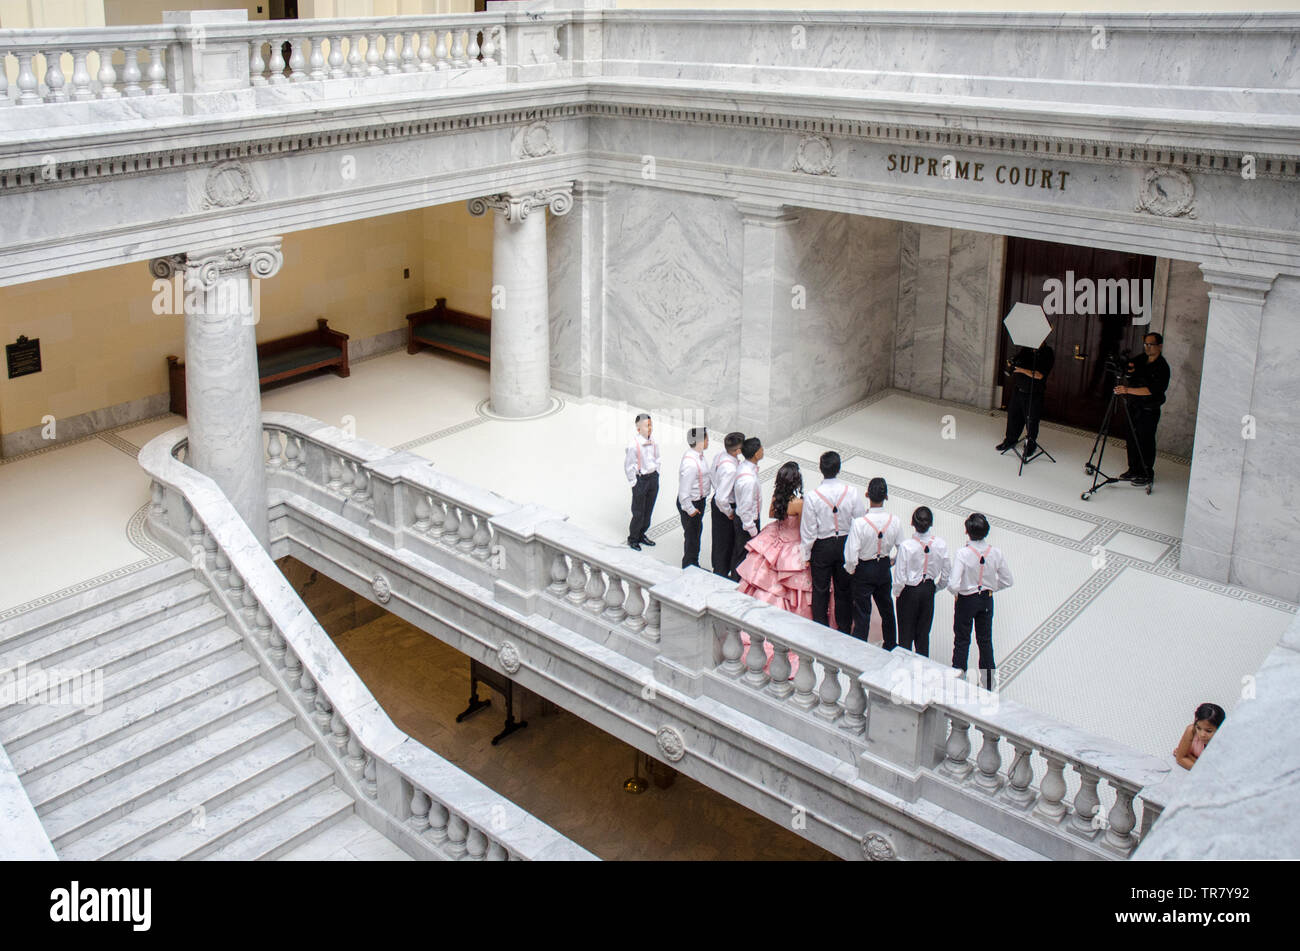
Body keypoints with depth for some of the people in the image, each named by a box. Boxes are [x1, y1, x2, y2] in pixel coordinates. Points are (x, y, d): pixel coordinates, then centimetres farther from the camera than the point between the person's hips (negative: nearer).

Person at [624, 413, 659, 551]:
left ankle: (641, 535, 35)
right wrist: (634, 483, -10)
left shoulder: (654, 443, 1)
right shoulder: (633, 445, -19)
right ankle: (632, 539, 19)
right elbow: (628, 466, -14)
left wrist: (655, 476, 12)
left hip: (653, 478, 6)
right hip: (640, 479, -6)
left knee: (648, 510, 16)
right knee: (638, 512, 1)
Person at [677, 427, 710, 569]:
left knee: (696, 532, 23)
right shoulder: (691, 463, -31)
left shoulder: (697, 455, 0)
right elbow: (684, 490, -28)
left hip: (698, 500, 10)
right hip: (691, 503, -10)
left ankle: (694, 566, 40)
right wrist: (690, 509, -19)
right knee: (692, 537, 6)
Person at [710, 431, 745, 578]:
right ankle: (722, 574, 28)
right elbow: (722, 498, -35)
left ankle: (718, 570, 44)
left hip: (716, 502, 9)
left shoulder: (719, 456, -9)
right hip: (724, 506, -9)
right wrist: (729, 513, -18)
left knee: (719, 540, 26)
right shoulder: (730, 469, -35)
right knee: (725, 543, 11)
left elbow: (711, 477, 9)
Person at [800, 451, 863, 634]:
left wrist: (806, 555, 1)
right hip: (846, 544, 2)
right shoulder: (852, 493, -15)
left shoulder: (812, 497, -19)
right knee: (845, 589, 19)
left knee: (820, 590, 15)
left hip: (822, 547, -2)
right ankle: (844, 629, 31)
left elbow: (808, 530, -12)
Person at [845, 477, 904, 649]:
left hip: (864, 570, -4)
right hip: (884, 569, 4)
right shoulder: (895, 522, -17)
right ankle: (890, 645, 40)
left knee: (862, 611, 9)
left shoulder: (859, 523, -28)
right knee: (886, 607, 23)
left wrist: (850, 569, -4)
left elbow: (851, 555, -24)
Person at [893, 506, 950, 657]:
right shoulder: (941, 544, -14)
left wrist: (897, 591, 0)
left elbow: (900, 578, -19)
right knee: (924, 632, 19)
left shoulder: (906, 546, -24)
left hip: (909, 592, -3)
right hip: (929, 590, 4)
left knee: (906, 633, 13)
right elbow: (946, 574, -3)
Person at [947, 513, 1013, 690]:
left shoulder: (962, 554, -26)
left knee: (962, 641, 13)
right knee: (986, 640, 19)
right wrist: (989, 587, 10)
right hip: (987, 600, 4)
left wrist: (956, 590, -6)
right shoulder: (995, 553, -13)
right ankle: (988, 682, 31)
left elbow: (953, 585, -29)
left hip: (966, 600, -4)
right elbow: (1007, 581, -3)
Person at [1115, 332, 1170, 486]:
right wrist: (1127, 370, -7)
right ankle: (1134, 469, 25)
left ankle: (1147, 474, 10)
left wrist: (1128, 390, -29)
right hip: (1133, 406, 7)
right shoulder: (1140, 360, 7)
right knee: (1132, 439, 12)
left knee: (1145, 442, -1)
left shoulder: (1162, 367, -14)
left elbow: (1151, 390, -23)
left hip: (1149, 410, -7)